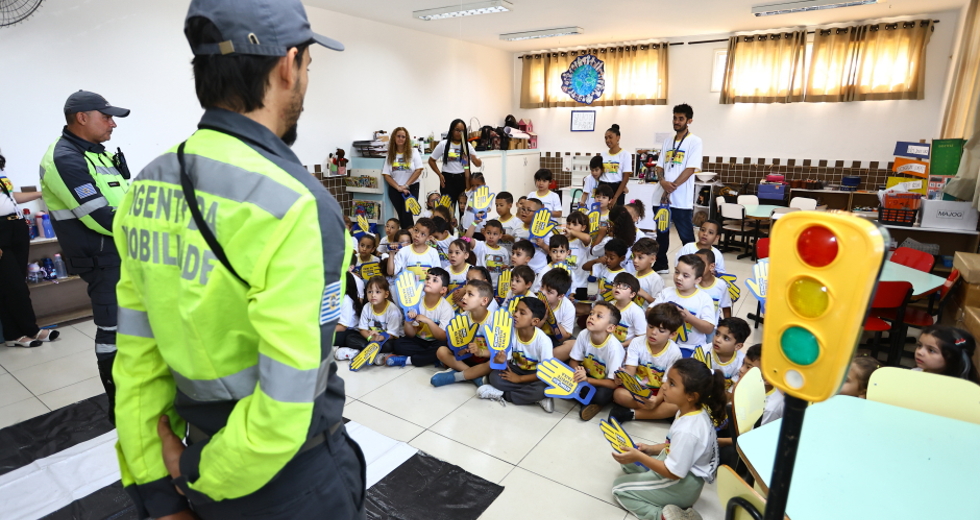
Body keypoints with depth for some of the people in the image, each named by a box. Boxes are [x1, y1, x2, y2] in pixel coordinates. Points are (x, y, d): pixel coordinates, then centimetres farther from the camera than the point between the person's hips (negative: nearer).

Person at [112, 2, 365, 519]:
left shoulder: (147, 189, -5)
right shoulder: (298, 207, -27)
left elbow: (137, 358, -3)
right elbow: (282, 411, -26)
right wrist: (202, 475, -7)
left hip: (200, 448, 6)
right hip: (291, 477, -5)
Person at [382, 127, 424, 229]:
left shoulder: (413, 152, 0)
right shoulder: (390, 155, 5)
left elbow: (418, 170, -7)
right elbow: (386, 175, 1)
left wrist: (406, 185, -13)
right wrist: (399, 188, -12)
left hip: (411, 188, -2)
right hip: (395, 190, 2)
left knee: (407, 215, -10)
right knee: (402, 216, 4)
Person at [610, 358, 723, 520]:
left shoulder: (686, 430, -34)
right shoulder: (696, 411, -7)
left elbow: (673, 473, -26)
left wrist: (639, 457, -22)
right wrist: (651, 449, 4)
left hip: (681, 487, -9)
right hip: (685, 472, 9)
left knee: (619, 487, 3)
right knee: (628, 461, 19)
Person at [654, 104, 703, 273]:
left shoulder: (694, 141, -4)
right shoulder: (668, 141, 13)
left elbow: (690, 169, -12)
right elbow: (660, 166, 10)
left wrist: (672, 187, -16)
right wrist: (663, 182, -10)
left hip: (682, 198, -6)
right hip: (663, 196, 6)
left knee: (686, 236, 1)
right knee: (661, 233, 13)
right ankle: (660, 265, 26)